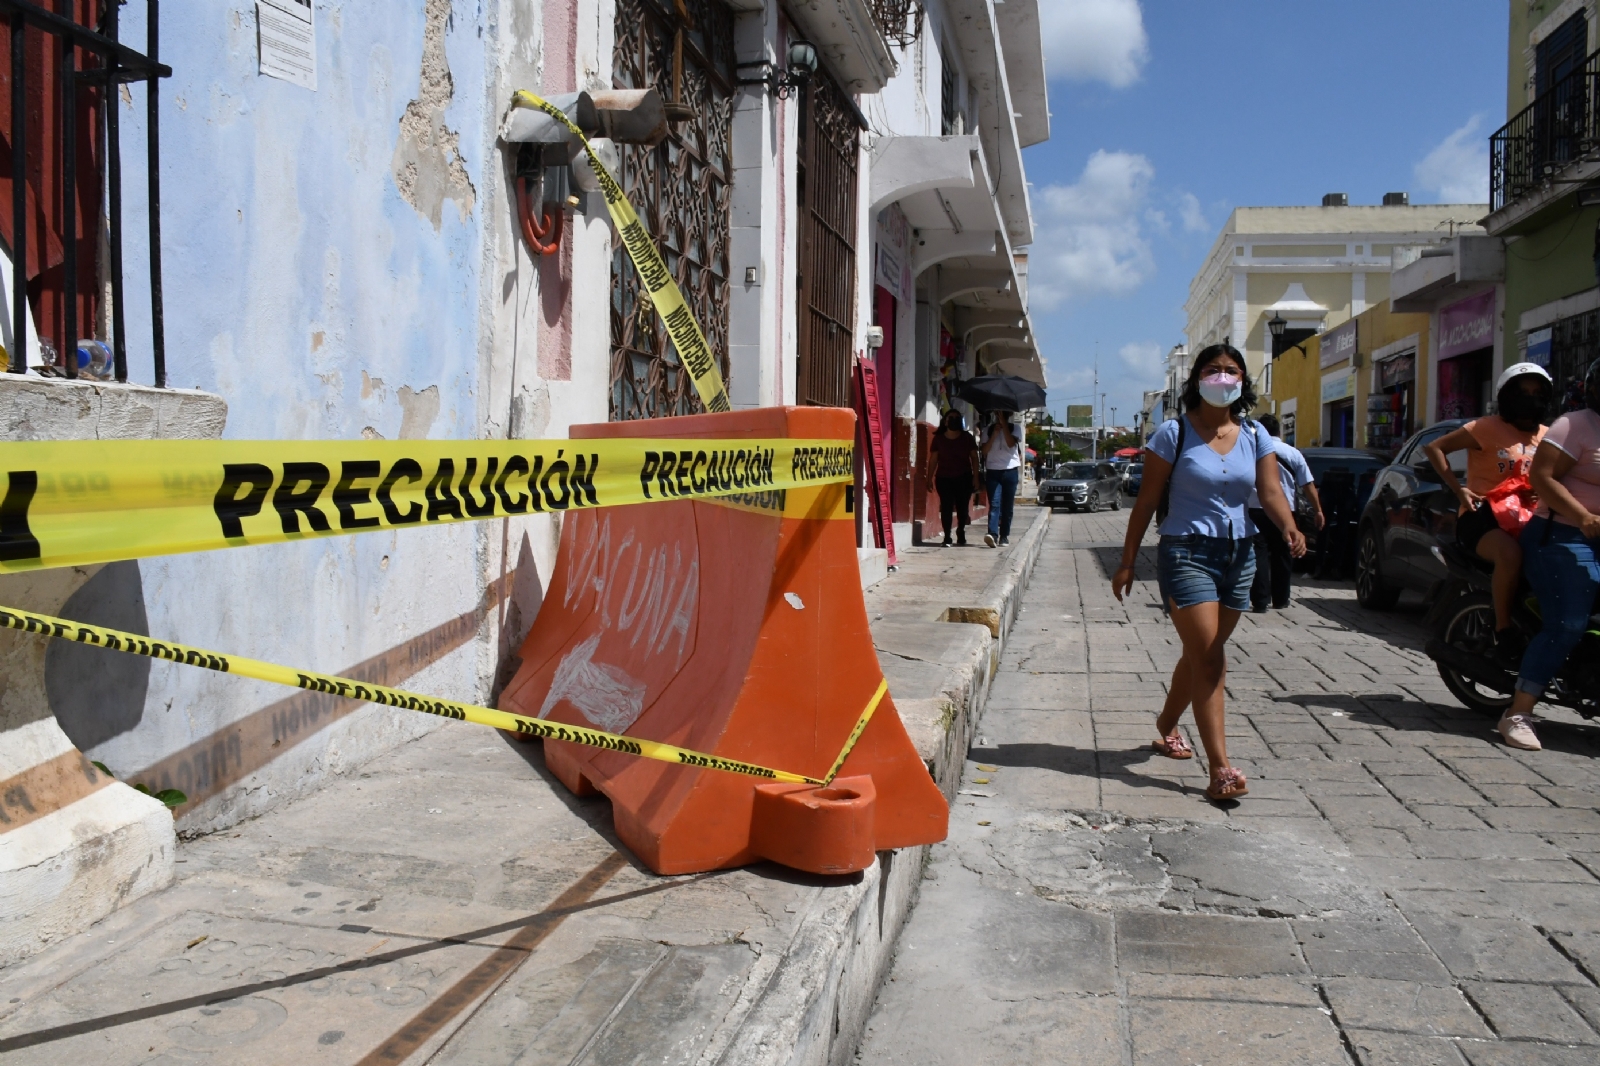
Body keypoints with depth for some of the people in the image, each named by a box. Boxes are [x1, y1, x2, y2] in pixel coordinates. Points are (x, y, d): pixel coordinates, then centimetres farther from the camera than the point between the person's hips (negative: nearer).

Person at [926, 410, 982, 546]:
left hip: (964, 478, 1)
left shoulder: (967, 438, 4)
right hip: (944, 479, -1)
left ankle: (961, 534, 21)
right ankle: (947, 537, -3)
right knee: (946, 507, -6)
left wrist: (975, 477, -2)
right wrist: (929, 478, -2)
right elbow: (933, 459, 3)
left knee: (962, 507, 4)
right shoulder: (938, 439, 2)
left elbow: (974, 458, 4)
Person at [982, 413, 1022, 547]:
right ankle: (993, 534, -26)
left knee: (1007, 506, 3)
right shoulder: (989, 429, 10)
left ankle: (1004, 536, 10)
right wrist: (994, 433, -8)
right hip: (993, 471, 0)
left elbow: (1010, 443, -12)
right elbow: (985, 450, 1)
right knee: (994, 504, -13)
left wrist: (1004, 424, -11)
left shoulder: (1014, 428, 7)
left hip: (1010, 471, 0)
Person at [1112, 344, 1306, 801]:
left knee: (1202, 653, 16)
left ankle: (1166, 725, 39)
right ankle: (1220, 768, -13)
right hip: (1187, 552, -5)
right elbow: (1146, 501, -5)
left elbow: (1271, 492, -4)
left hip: (1239, 554, 5)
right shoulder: (1174, 433, -6)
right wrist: (1127, 562, -7)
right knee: (1209, 658, -12)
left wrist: (1290, 528, -26)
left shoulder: (1255, 436, 6)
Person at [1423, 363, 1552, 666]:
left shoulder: (1546, 437, 17)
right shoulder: (1488, 428, 0)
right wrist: (1457, 489, -10)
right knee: (1510, 554, -36)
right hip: (1482, 516, -6)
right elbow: (1434, 447, -3)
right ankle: (1503, 631, -23)